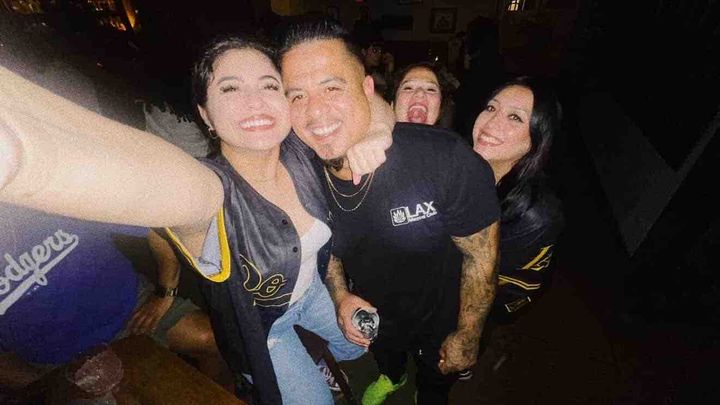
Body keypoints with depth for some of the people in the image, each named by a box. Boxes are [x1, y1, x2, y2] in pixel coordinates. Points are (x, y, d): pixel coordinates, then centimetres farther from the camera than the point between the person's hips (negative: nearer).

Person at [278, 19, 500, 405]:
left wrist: (467, 337, -12)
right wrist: (340, 296, -15)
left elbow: (481, 257, -23)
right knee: (384, 356, 38)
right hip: (371, 314, 4)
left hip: (440, 321, -3)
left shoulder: (445, 160, -37)